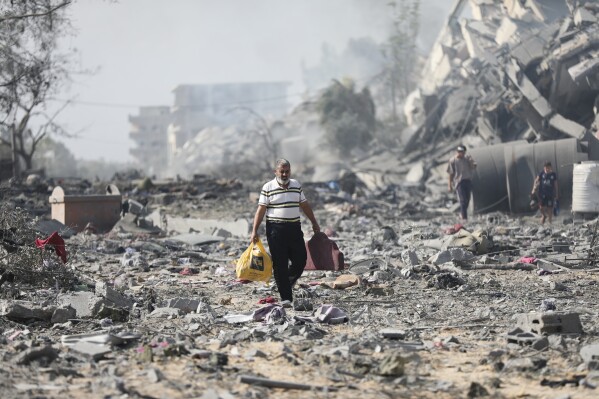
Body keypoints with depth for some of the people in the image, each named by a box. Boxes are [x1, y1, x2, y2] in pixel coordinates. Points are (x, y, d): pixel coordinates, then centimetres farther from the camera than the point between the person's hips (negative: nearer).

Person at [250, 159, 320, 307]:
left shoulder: (296, 185, 11)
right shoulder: (268, 188, -2)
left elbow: (304, 205, 20)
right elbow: (261, 210, -5)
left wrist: (314, 222, 22)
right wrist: (254, 231, -10)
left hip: (294, 228, 4)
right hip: (276, 230, -4)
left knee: (301, 260, 2)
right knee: (280, 265, -3)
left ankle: (288, 282, 30)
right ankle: (286, 297, 0)